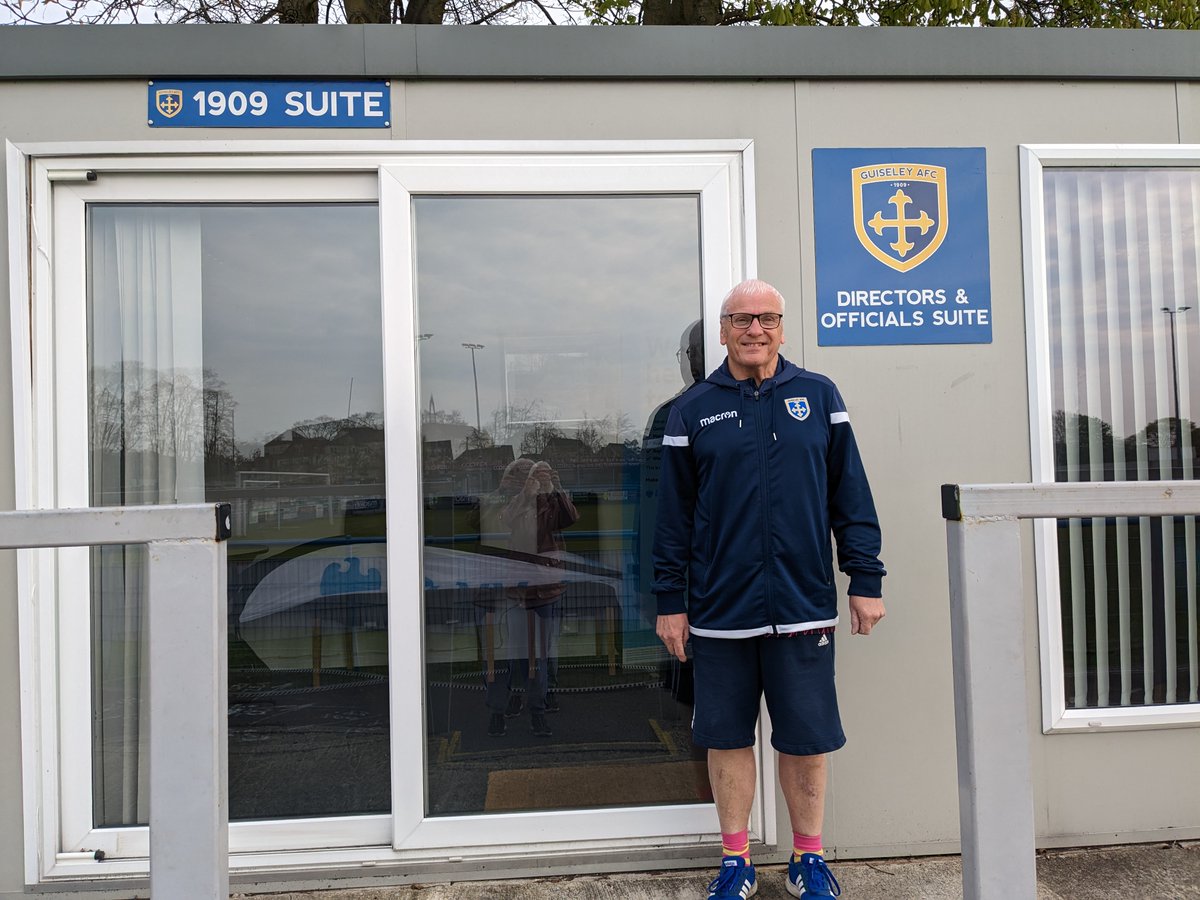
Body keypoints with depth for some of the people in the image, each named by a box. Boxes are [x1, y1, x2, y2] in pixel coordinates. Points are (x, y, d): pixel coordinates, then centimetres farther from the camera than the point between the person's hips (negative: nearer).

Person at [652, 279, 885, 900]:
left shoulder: (819, 397, 6)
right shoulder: (692, 411, 5)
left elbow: (851, 495, 6)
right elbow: (673, 514, 4)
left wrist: (866, 579, 2)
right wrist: (671, 599, 2)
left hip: (803, 604, 0)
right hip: (719, 609, 0)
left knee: (807, 739, 9)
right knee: (727, 737, 10)